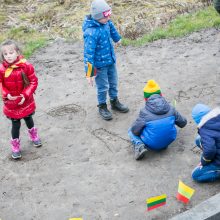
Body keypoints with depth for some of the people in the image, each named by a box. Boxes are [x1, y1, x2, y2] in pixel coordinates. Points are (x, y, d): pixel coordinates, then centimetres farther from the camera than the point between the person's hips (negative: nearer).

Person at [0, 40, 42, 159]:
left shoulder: (26, 66, -18)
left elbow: (33, 82, -11)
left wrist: (26, 95, -19)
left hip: (26, 101, 1)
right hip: (11, 103, -1)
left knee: (28, 119, 23)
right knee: (15, 124, 8)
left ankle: (33, 135, 52)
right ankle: (15, 146, 27)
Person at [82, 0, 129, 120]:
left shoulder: (105, 22, -10)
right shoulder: (91, 32, -33)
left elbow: (111, 27, 16)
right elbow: (88, 54, -29)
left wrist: (117, 38, 35)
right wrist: (89, 73, -24)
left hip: (110, 60, 7)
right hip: (100, 64, -7)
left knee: (113, 83, 22)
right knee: (103, 87, 10)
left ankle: (114, 102, 44)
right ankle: (102, 107, 34)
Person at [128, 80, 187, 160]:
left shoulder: (144, 112, -17)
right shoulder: (170, 108, -5)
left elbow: (135, 131, -13)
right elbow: (183, 123, 7)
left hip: (151, 144, -4)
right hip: (168, 141, 4)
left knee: (131, 131, 17)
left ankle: (139, 145, -7)